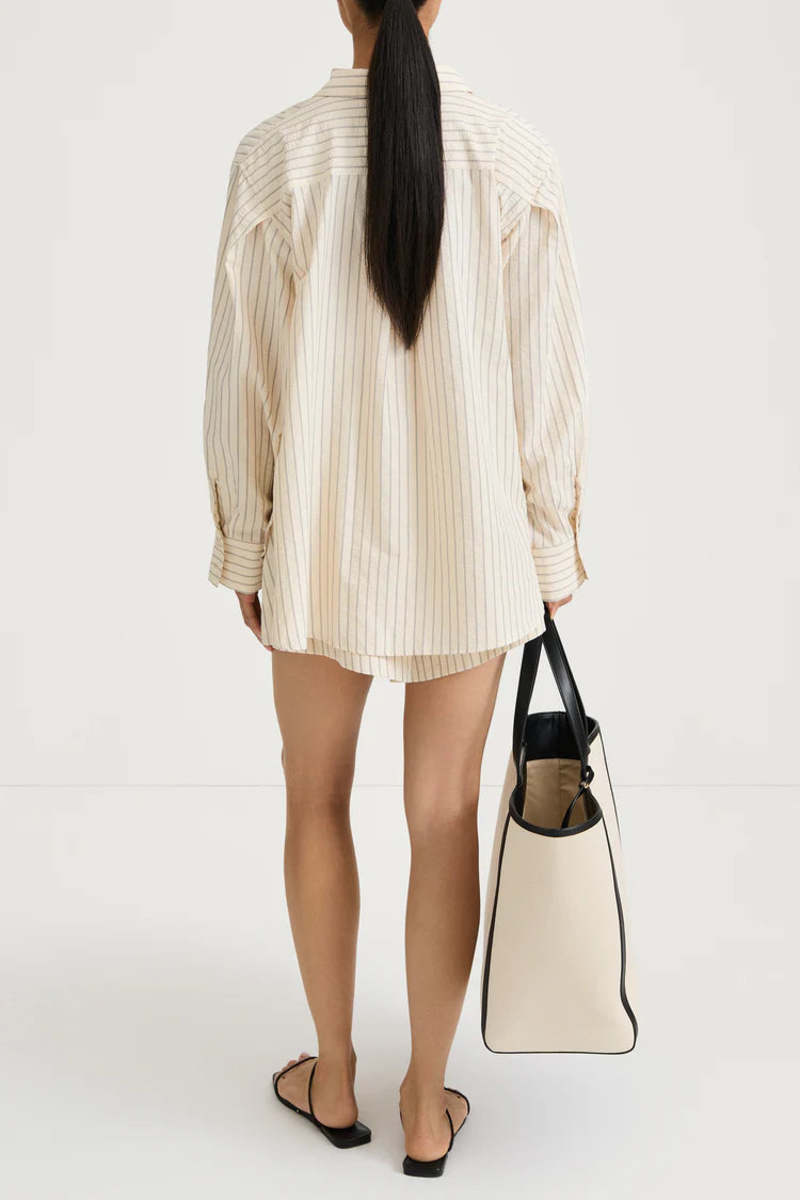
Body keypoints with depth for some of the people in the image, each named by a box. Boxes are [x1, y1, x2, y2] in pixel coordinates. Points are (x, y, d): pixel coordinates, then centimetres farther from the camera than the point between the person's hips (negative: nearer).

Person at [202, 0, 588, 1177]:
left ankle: (334, 1078, 32)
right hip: (469, 546, 1)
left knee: (317, 799, 19)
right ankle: (428, 1104, 25)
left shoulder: (277, 152, -10)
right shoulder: (515, 151, -8)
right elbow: (548, 377, -6)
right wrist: (551, 548, 6)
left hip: (323, 539, 0)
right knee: (445, 817, 12)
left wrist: (245, 545, 6)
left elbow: (242, 375, -7)